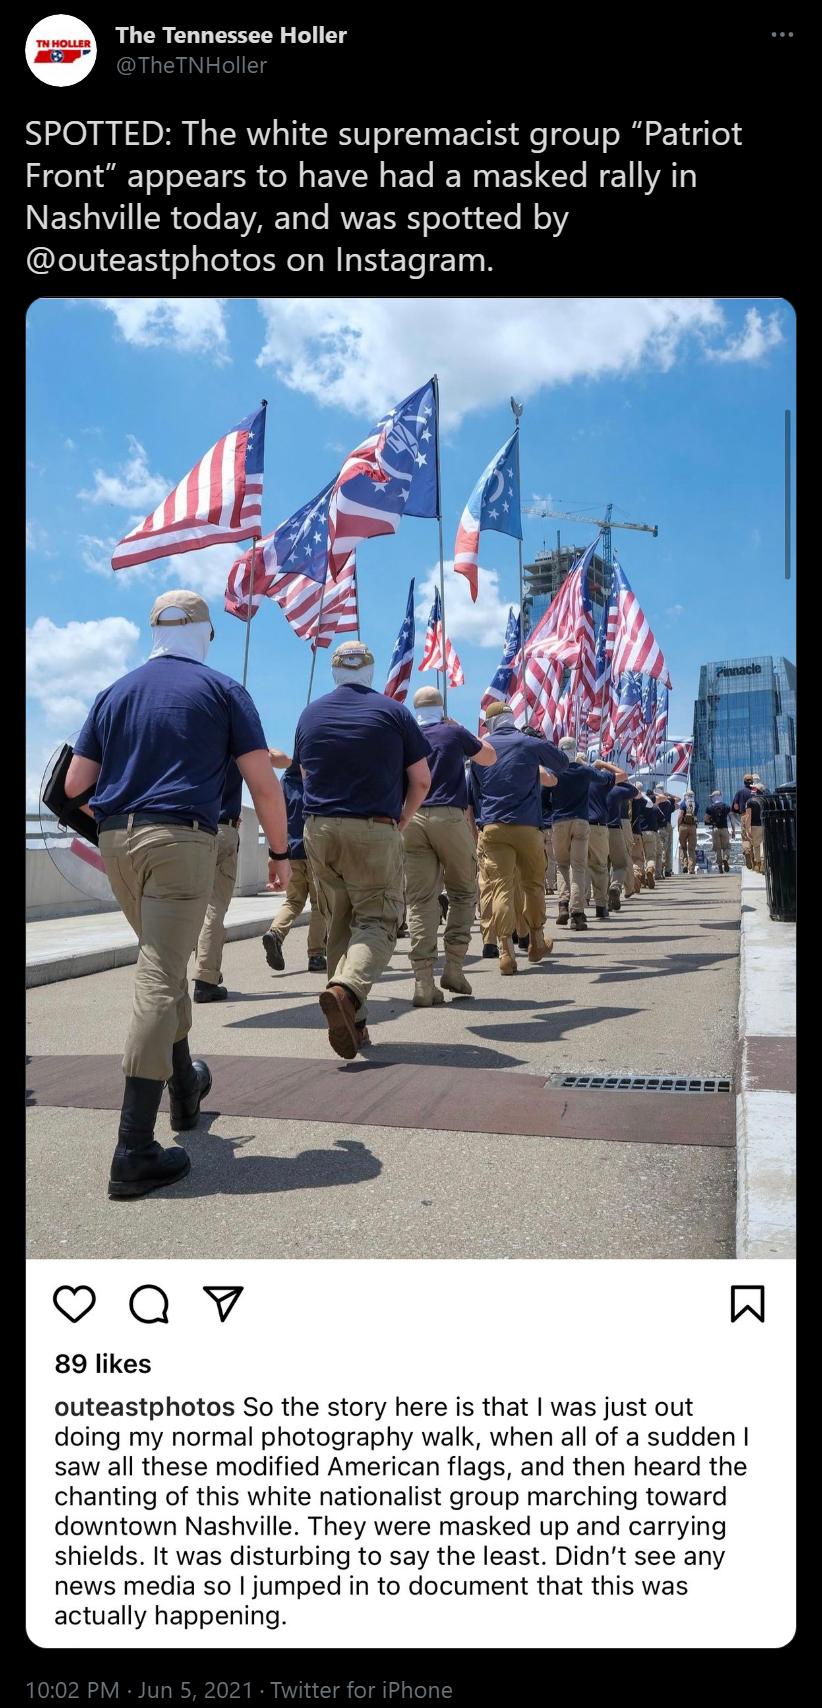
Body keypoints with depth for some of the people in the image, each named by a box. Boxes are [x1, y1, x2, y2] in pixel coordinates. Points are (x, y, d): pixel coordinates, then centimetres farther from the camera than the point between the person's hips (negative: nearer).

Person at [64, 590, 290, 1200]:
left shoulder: (115, 693, 15)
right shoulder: (223, 690, 4)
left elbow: (75, 784, 12)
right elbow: (264, 783, -2)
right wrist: (281, 851, 9)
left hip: (117, 841, 5)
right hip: (182, 840, -5)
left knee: (166, 965, 23)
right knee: (159, 980, -9)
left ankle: (185, 1089, 37)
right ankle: (134, 1152, -12)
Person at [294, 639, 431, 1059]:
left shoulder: (310, 714, 10)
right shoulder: (392, 712, -1)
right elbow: (421, 780, 2)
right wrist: (400, 821, 15)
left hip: (318, 831, 4)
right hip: (374, 833, -4)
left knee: (339, 928, 13)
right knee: (377, 921, -2)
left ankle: (354, 1023, 13)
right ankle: (346, 989, -30)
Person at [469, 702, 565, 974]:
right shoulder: (531, 743, -1)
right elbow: (562, 762, 15)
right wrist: (549, 773, 35)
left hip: (492, 827, 1)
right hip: (527, 826, -1)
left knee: (501, 887, -4)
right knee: (533, 884, 16)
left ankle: (506, 951, -15)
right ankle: (536, 942, 27)